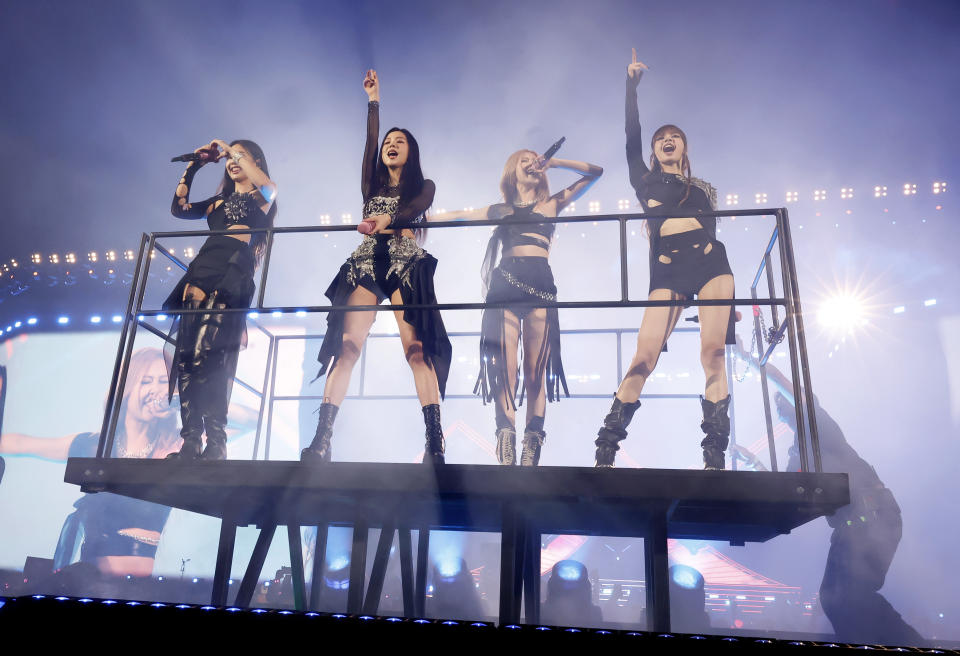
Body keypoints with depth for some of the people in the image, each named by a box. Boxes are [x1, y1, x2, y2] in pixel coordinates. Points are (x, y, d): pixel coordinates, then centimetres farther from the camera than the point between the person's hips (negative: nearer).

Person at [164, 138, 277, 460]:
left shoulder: (261, 196, 13)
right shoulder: (220, 200, 31)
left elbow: (268, 186, -10)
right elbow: (179, 208, 27)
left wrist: (233, 150, 1)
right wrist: (193, 167, 24)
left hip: (231, 276, -7)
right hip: (201, 272, 7)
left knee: (207, 357, -21)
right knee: (185, 355, -6)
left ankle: (215, 445, -21)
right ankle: (191, 442, -6)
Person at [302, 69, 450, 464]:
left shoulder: (423, 186, 17)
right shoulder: (372, 183, 26)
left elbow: (414, 210, -6)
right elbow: (369, 140, 14)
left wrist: (388, 219, -25)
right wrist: (373, 100, 16)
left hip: (407, 264, -3)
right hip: (367, 262, 3)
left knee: (417, 349, -18)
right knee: (346, 345, -13)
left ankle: (435, 443, -23)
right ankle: (322, 440, -18)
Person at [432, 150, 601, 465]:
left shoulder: (552, 203, 23)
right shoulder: (501, 210, 24)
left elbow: (594, 172, 25)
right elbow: (458, 215, 32)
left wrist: (555, 162, 20)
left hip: (540, 285, 0)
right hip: (505, 285, 0)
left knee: (536, 372, -6)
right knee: (505, 370, -10)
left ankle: (531, 455, -7)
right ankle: (506, 456, -12)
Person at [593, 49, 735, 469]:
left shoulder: (704, 189, 26)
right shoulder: (644, 180, 22)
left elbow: (713, 231, 20)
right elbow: (631, 138, 9)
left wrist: (731, 292, 13)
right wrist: (631, 87, 3)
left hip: (710, 262, 2)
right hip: (666, 269, -2)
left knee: (713, 353, -10)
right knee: (644, 358, -14)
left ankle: (715, 457, -7)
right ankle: (605, 451, -11)